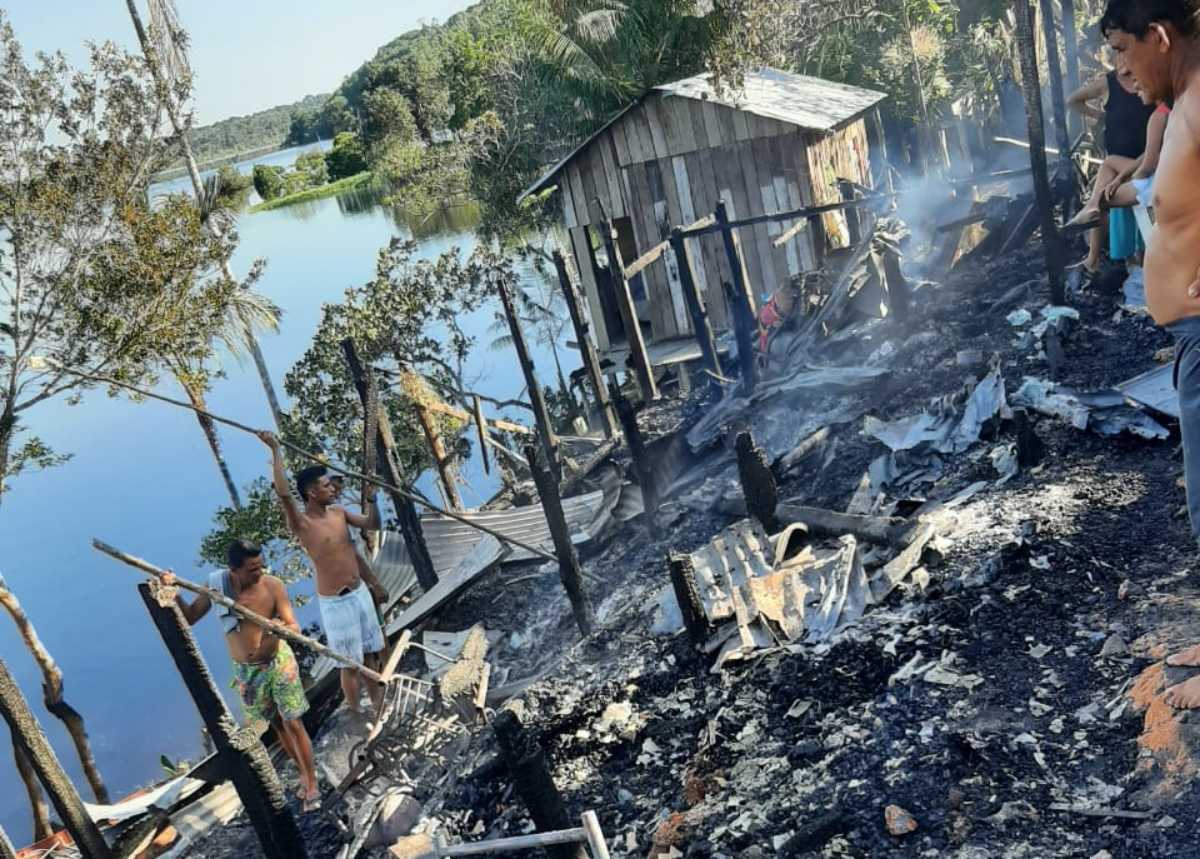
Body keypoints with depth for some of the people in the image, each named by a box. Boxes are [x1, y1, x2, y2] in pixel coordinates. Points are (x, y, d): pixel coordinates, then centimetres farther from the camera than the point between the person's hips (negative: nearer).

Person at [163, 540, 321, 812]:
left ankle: (312, 783, 17)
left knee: (294, 724, 2)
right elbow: (189, 617, -2)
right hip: (246, 671, 3)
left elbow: (294, 627, -20)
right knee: (277, 724, 17)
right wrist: (174, 594, -18)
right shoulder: (216, 584, -13)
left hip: (278, 662, -3)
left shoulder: (272, 586, -20)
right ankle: (303, 772, 36)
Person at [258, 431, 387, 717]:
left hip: (361, 592, 7)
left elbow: (373, 525, 13)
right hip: (336, 602, -7)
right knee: (351, 663, 4)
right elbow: (283, 493, -36)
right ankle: (356, 713, 20)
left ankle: (377, 701, 38)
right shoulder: (301, 524, -19)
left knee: (371, 652, 20)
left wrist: (370, 498, -1)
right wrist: (276, 450, -34)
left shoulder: (338, 512, 2)